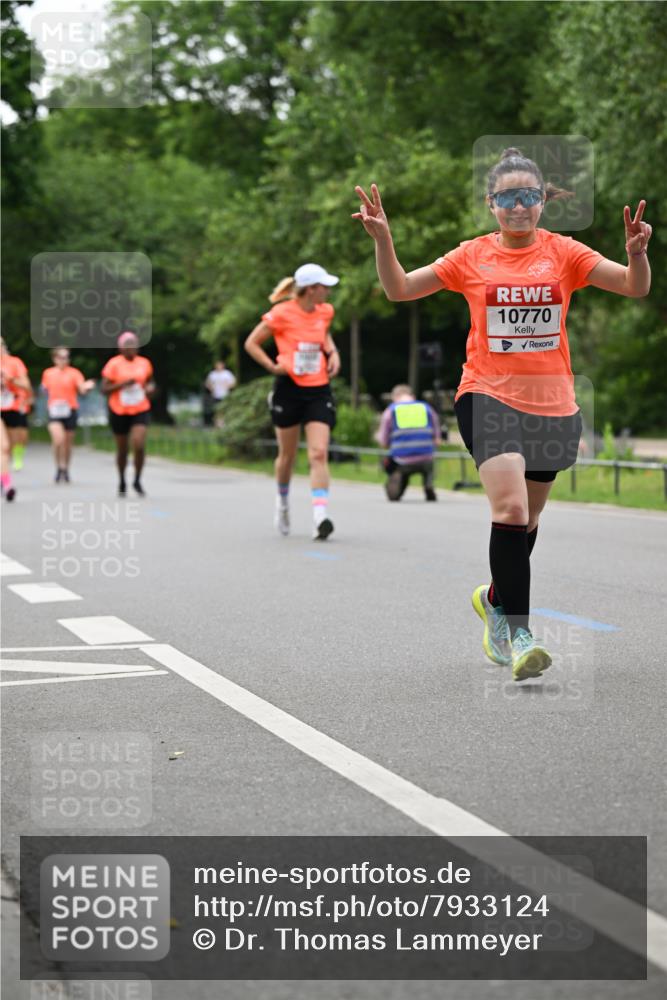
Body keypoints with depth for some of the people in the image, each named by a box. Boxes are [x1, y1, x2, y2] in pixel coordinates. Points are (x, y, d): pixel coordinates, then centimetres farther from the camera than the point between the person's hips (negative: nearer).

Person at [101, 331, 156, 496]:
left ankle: (137, 481, 0)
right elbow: (104, 389, -8)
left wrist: (151, 388, 0)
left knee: (139, 445, -17)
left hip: (140, 411, 1)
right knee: (122, 449, 10)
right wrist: (123, 384, -21)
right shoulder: (114, 364, -6)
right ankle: (122, 482, 31)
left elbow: (149, 382, 23)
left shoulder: (144, 363, 5)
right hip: (119, 412, -1)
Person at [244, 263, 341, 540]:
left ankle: (320, 517, -20)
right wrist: (273, 367, -12)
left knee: (319, 454, -12)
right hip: (289, 389, -3)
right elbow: (251, 343, -2)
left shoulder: (325, 311, 5)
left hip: (318, 390, 3)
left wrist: (333, 352, 8)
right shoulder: (282, 314, -10)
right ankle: (282, 503, 38)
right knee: (287, 455, 11)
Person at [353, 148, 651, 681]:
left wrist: (637, 252, -24)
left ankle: (496, 598, 42)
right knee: (510, 507, -21)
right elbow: (400, 289, 3)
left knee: (526, 518, 16)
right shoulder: (472, 257, 2)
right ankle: (517, 630, -14)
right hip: (489, 397, -2)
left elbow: (635, 287, -4)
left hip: (552, 404, 3)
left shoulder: (563, 252, 2)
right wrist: (383, 240, -12)